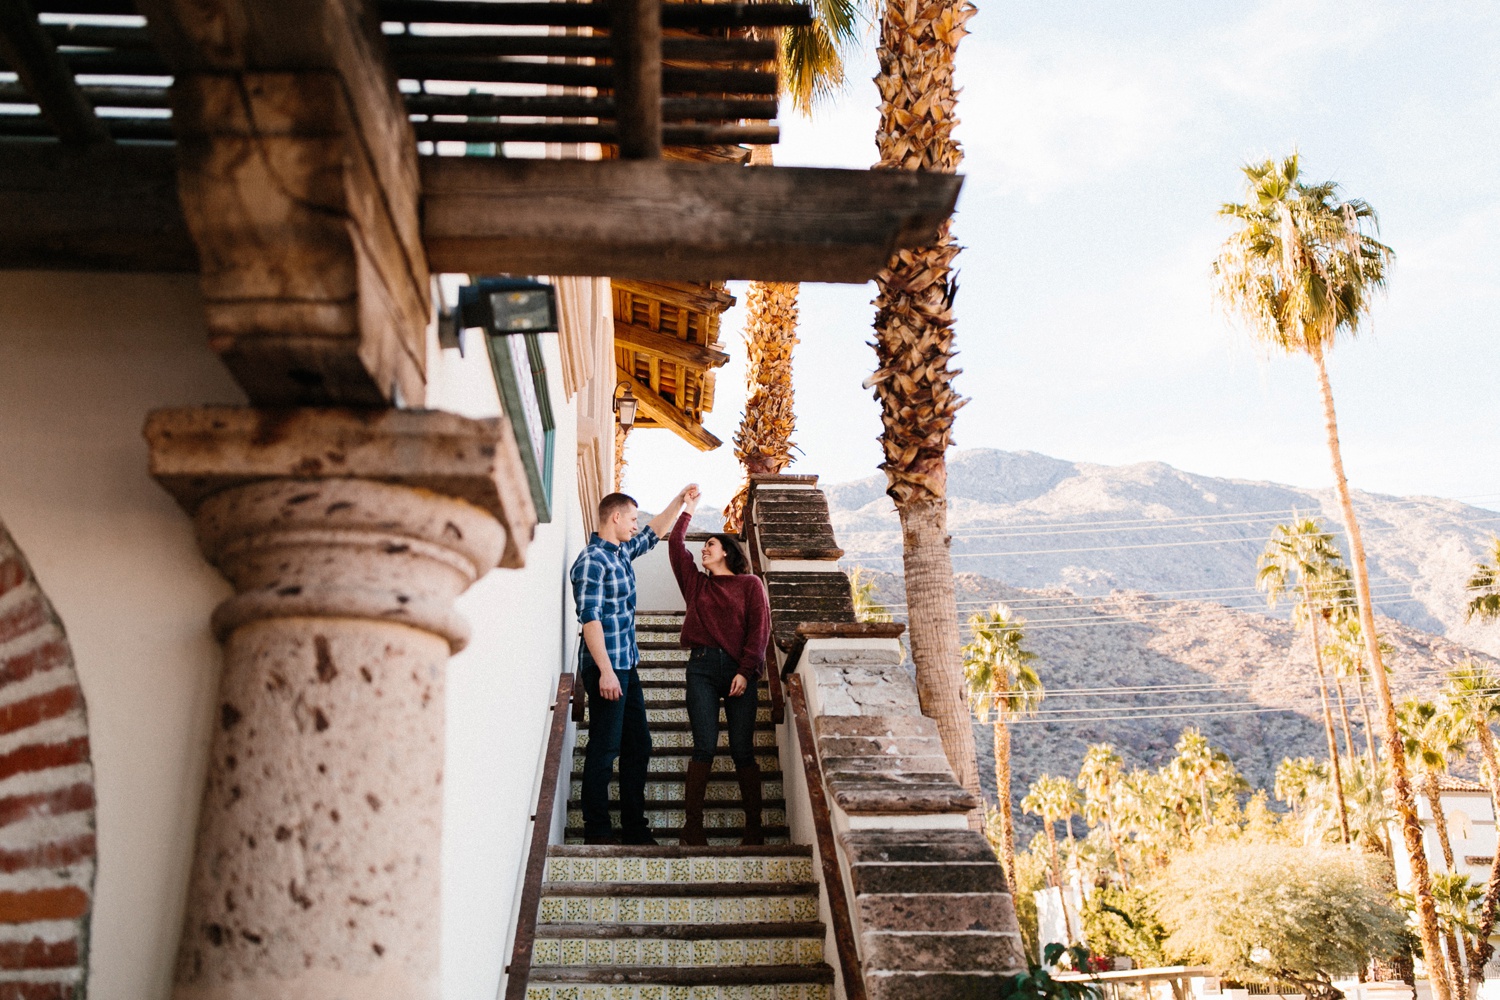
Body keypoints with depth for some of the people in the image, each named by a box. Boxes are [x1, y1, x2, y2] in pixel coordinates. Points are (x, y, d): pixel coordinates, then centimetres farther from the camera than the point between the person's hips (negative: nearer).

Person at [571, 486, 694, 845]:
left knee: (638, 745, 11)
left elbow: (653, 533, 33)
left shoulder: (621, 552, 13)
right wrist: (606, 671, -24)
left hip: (626, 666, 10)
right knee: (604, 748, -3)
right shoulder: (592, 560, -13)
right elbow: (590, 618, -20)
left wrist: (679, 501, 29)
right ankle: (597, 832, 6)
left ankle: (634, 827, 20)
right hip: (606, 668, -10)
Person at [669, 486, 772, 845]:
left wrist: (745, 671, -9)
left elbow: (760, 628, 0)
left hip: (739, 671, -2)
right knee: (705, 747, -5)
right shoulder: (696, 583, 20)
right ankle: (693, 824, -2)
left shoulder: (750, 584, 9)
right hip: (702, 667, 2)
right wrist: (688, 510, 19)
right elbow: (675, 545, 15)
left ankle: (754, 826, 2)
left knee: (742, 750, -2)